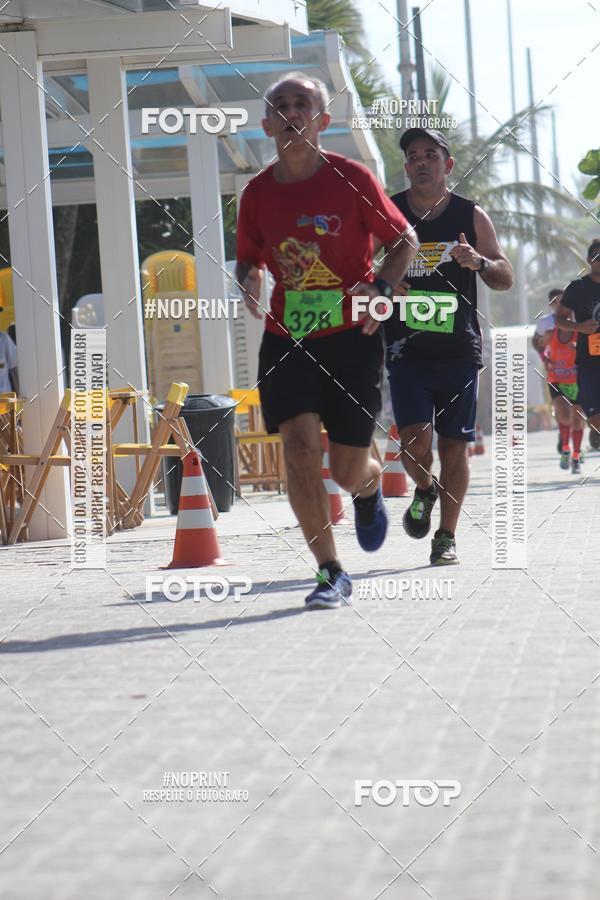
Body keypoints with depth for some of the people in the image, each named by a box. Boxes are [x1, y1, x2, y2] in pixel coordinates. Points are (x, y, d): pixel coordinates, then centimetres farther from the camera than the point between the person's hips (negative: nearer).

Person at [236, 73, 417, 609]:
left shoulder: (352, 179, -6)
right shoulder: (258, 193, 2)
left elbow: (405, 241, 3)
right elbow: (248, 259, 17)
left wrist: (381, 288, -14)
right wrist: (249, 282, -6)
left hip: (351, 338, -2)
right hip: (287, 338, 2)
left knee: (348, 473, 2)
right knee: (299, 447, -16)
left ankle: (371, 486, 43)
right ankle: (331, 574, -7)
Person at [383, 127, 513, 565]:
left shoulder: (471, 216, 4)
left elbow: (506, 279, 6)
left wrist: (479, 262, -16)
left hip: (458, 348, 1)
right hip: (407, 348, -1)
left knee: (455, 445, 2)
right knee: (415, 438, -14)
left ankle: (447, 536, 13)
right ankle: (425, 490, 19)